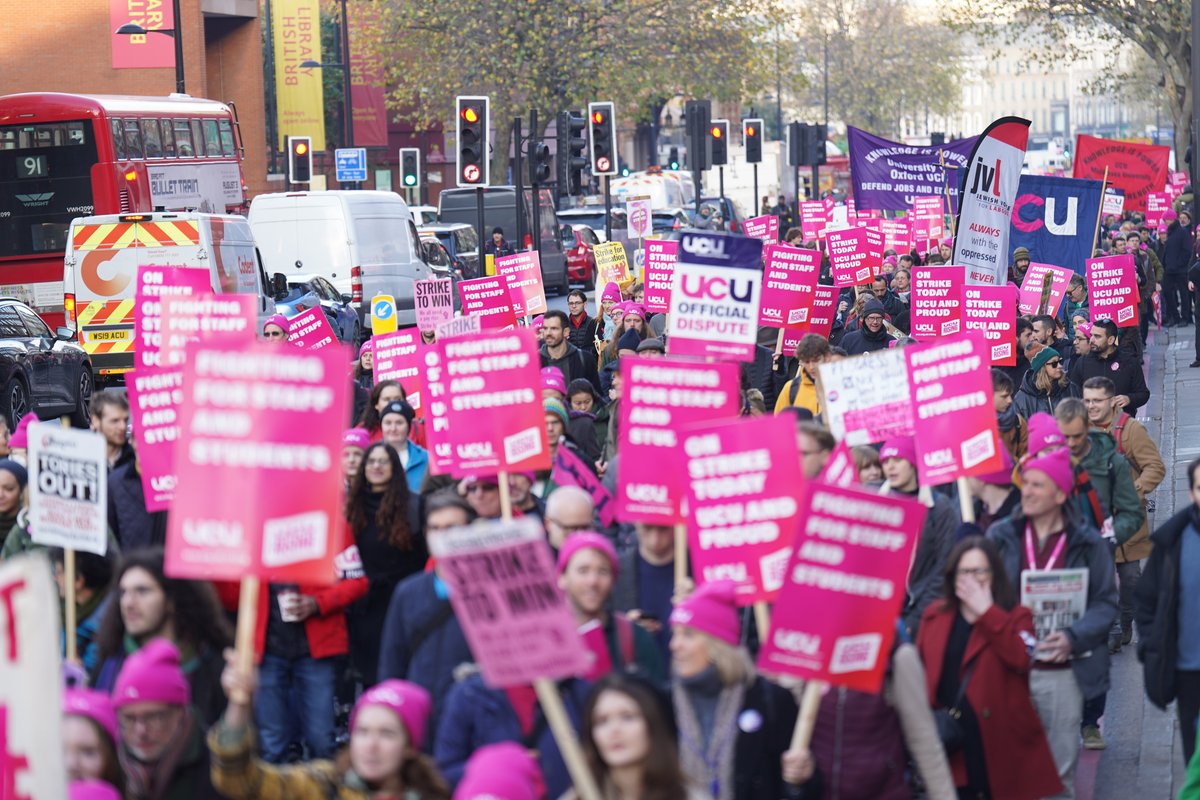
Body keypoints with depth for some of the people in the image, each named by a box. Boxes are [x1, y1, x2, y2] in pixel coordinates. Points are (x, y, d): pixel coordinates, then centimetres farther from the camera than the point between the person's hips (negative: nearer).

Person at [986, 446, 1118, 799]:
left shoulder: (1087, 543, -1)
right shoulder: (1000, 536, 3)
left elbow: (1106, 602, -1)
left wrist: (1073, 637, -18)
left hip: (1063, 673, -1)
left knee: (1059, 770, 6)